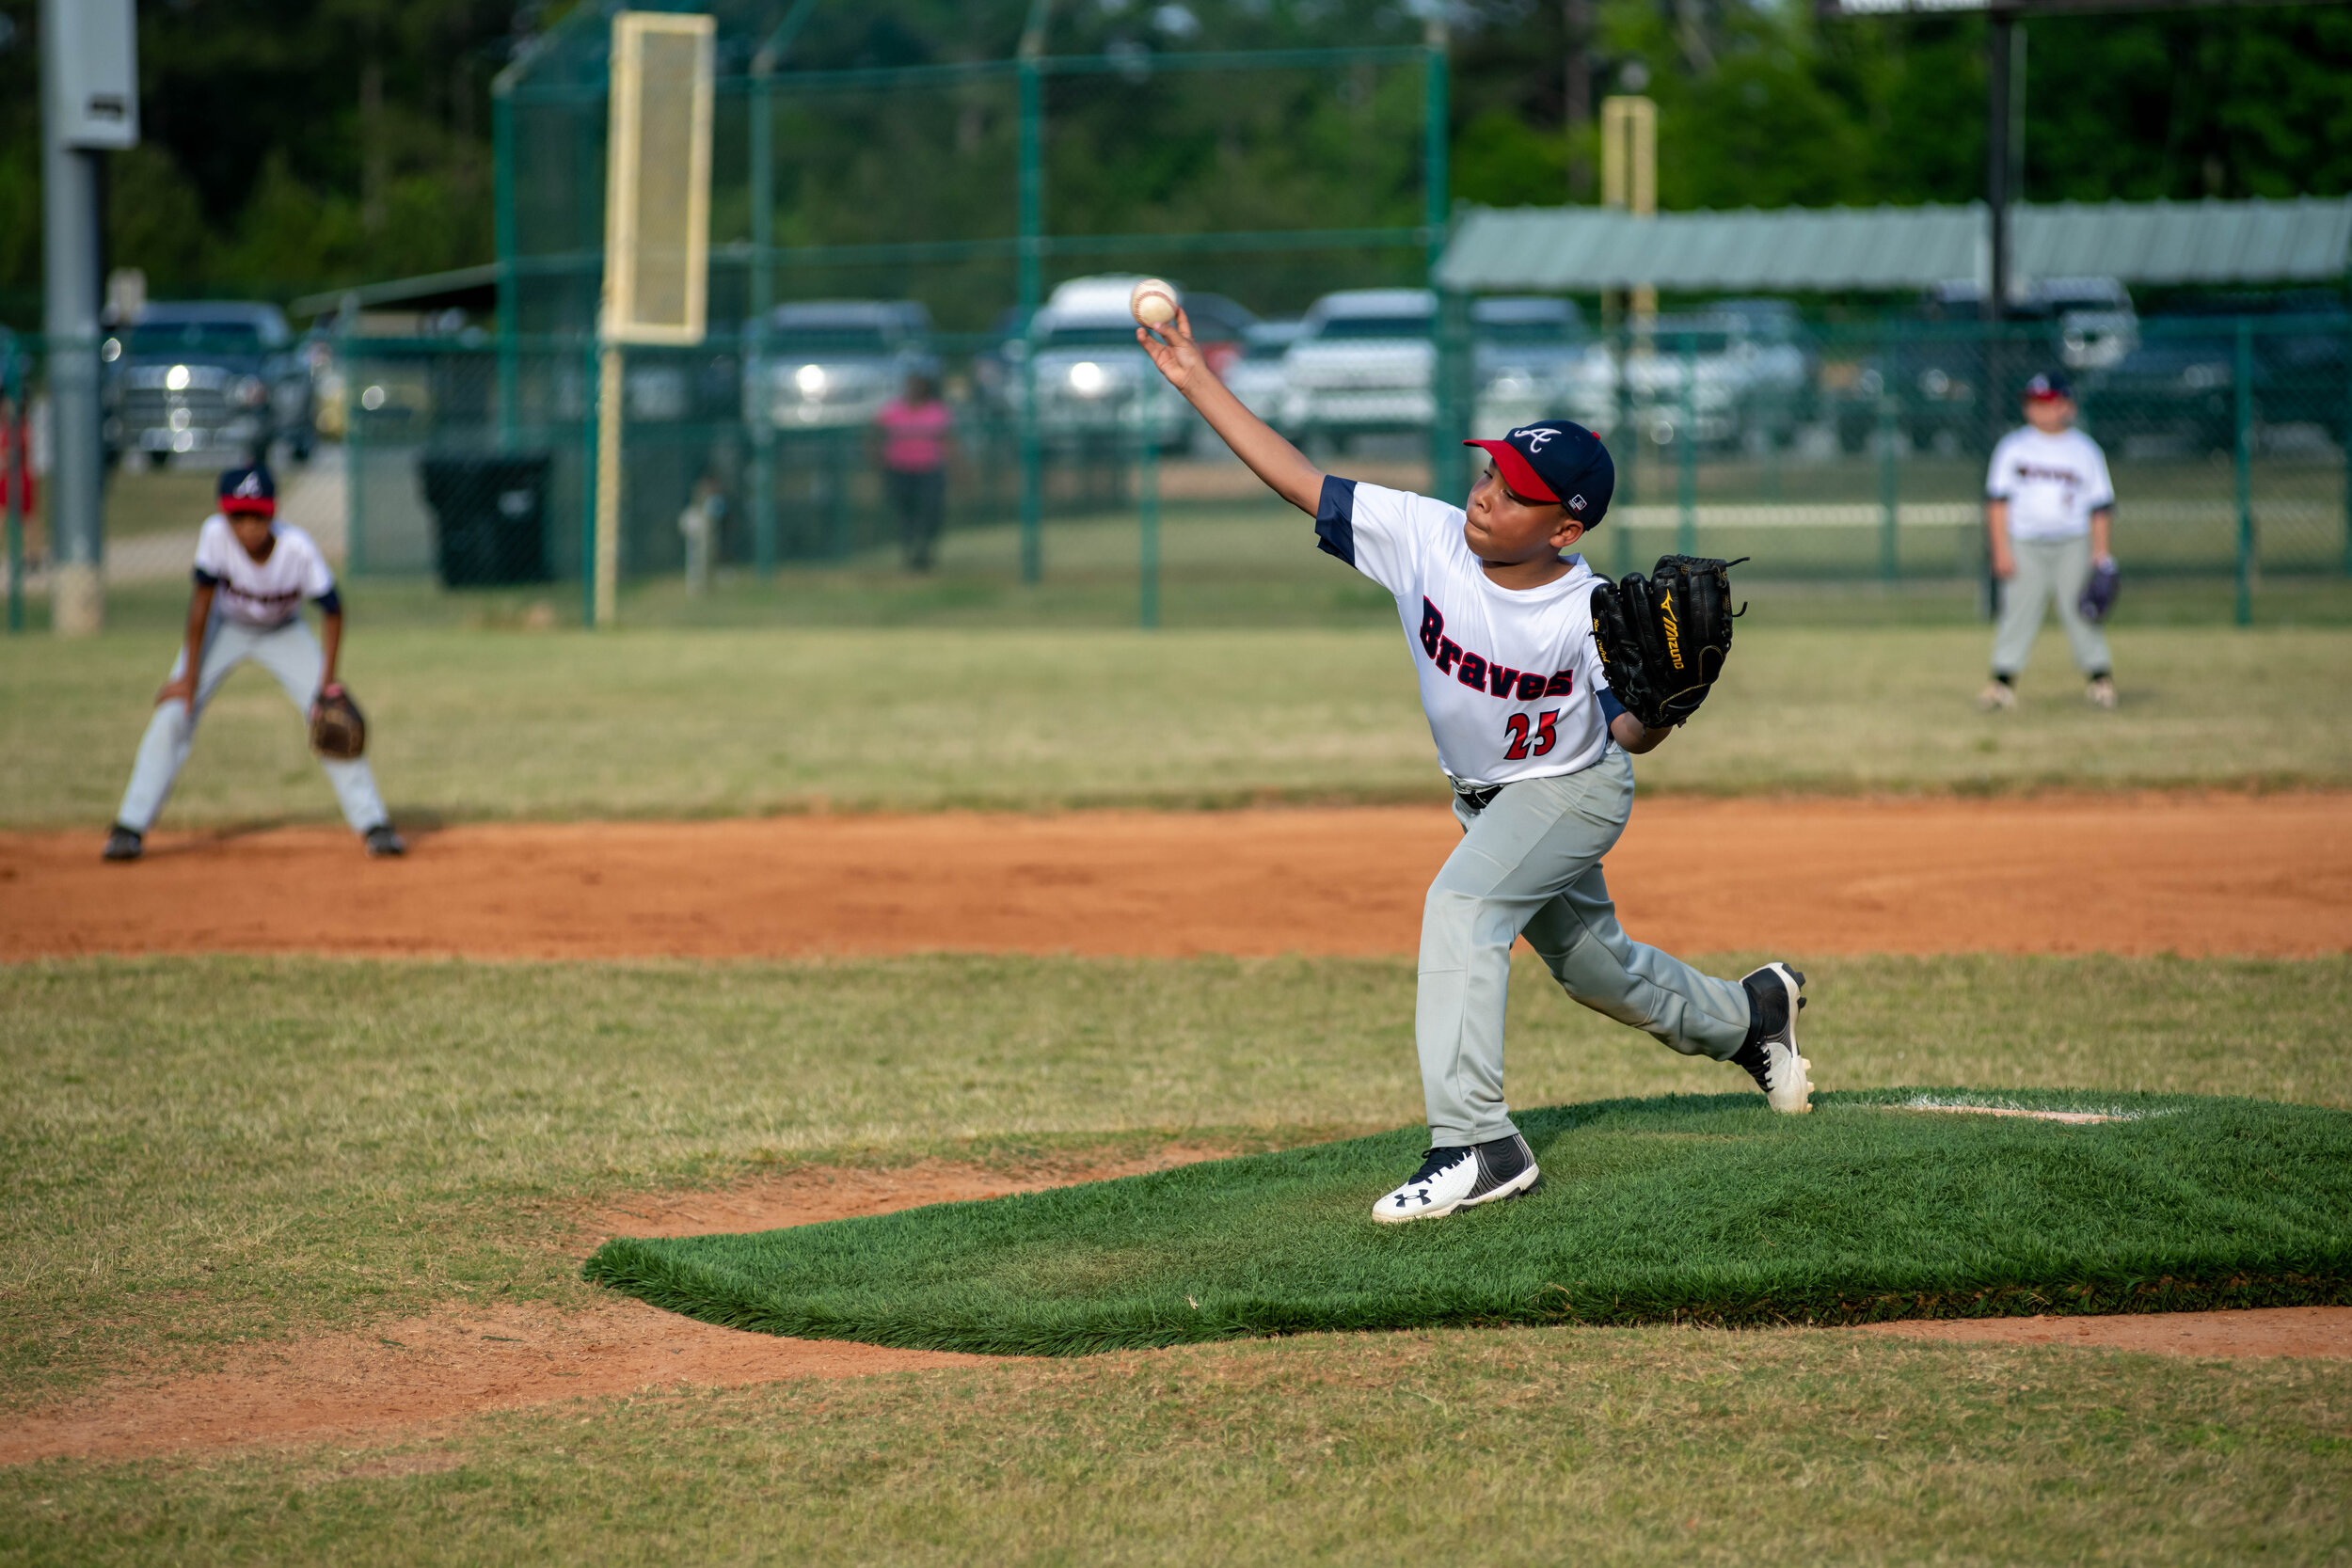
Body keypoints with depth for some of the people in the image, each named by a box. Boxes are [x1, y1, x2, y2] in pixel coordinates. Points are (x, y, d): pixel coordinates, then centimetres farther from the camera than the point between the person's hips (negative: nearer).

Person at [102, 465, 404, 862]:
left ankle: (373, 825, 0)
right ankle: (130, 827, -4)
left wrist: (329, 681, -23)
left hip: (283, 633, 0)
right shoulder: (215, 533, -32)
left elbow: (332, 609, -19)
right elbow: (203, 598, -21)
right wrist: (189, 674, -19)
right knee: (171, 717, -12)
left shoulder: (297, 548, -33)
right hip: (224, 629, 0)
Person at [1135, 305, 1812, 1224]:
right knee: (1589, 961, 24)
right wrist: (1196, 381, -25)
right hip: (1484, 799, 6)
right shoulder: (1426, 538, -21)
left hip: (1572, 790, -6)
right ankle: (1748, 1012, 54)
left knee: (1461, 904, -30)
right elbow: (1298, 479, -20)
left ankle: (1475, 1143, -33)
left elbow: (1631, 736, -20)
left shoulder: (1590, 615, -30)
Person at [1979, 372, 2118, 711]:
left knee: (2079, 611, -5)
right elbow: (1997, 501, 4)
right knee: (2018, 610, -7)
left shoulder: (2085, 450, 9)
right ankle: (2002, 681, -6)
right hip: (2024, 546, 0)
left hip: (2073, 546, 0)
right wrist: (2001, 550, -5)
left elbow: (2101, 506, 9)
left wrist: (2101, 553, 1)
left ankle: (2100, 678, 3)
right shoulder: (2012, 447, 7)